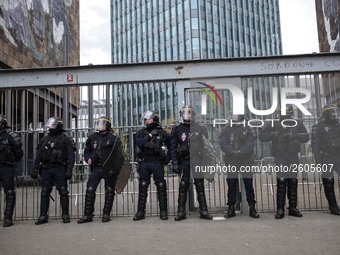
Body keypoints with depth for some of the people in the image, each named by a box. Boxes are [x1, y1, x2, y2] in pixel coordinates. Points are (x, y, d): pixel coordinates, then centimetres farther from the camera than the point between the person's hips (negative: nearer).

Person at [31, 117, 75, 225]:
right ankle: (43, 216, 13)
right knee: (44, 192, 4)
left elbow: (71, 156, -5)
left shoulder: (65, 139, 0)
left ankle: (65, 215, 8)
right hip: (46, 169, 4)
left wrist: (69, 171, -13)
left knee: (63, 192, -1)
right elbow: (38, 156, 14)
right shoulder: (44, 140, 13)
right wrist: (34, 170, 6)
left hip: (60, 169, -4)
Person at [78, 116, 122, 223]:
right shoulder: (92, 137, 11)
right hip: (96, 167, 3)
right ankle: (88, 215, 6)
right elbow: (87, 150, 22)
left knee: (109, 191, 4)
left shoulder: (114, 138, -2)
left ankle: (106, 214, 17)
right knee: (90, 190, -3)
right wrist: (88, 158, 2)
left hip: (109, 168, -3)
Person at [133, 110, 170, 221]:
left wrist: (168, 157, 6)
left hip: (157, 163, -1)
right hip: (144, 163, 2)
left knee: (161, 187, 2)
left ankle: (163, 211, 10)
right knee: (143, 187, 4)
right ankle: (140, 212, 12)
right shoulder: (141, 132, 8)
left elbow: (171, 145, 12)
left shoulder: (161, 132, 5)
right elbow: (139, 144, -9)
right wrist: (149, 136, -11)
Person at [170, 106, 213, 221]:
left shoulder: (200, 128, 5)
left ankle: (203, 211, 11)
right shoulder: (177, 129, 3)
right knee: (183, 186, 0)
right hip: (184, 161, 0)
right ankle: (181, 212, 7)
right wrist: (174, 163, -4)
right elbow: (173, 147, 3)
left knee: (200, 186, 4)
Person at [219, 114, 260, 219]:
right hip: (231, 161, 1)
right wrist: (233, 152, -18)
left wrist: (240, 151, -21)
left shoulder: (248, 130, 6)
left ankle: (252, 208, 10)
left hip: (246, 160, -1)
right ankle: (231, 208, 11)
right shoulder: (227, 130, 8)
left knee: (249, 184, 1)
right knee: (231, 185, 2)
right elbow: (223, 144, -3)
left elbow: (250, 144, -6)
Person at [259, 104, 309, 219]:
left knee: (293, 181, 7)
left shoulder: (298, 124, 9)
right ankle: (280, 209, -6)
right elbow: (262, 136, -3)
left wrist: (294, 135, -19)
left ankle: (293, 208, 17)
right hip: (280, 156, -3)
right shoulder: (274, 124, 3)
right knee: (281, 181, -10)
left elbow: (306, 137, -1)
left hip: (293, 157, 3)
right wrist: (274, 135, -20)